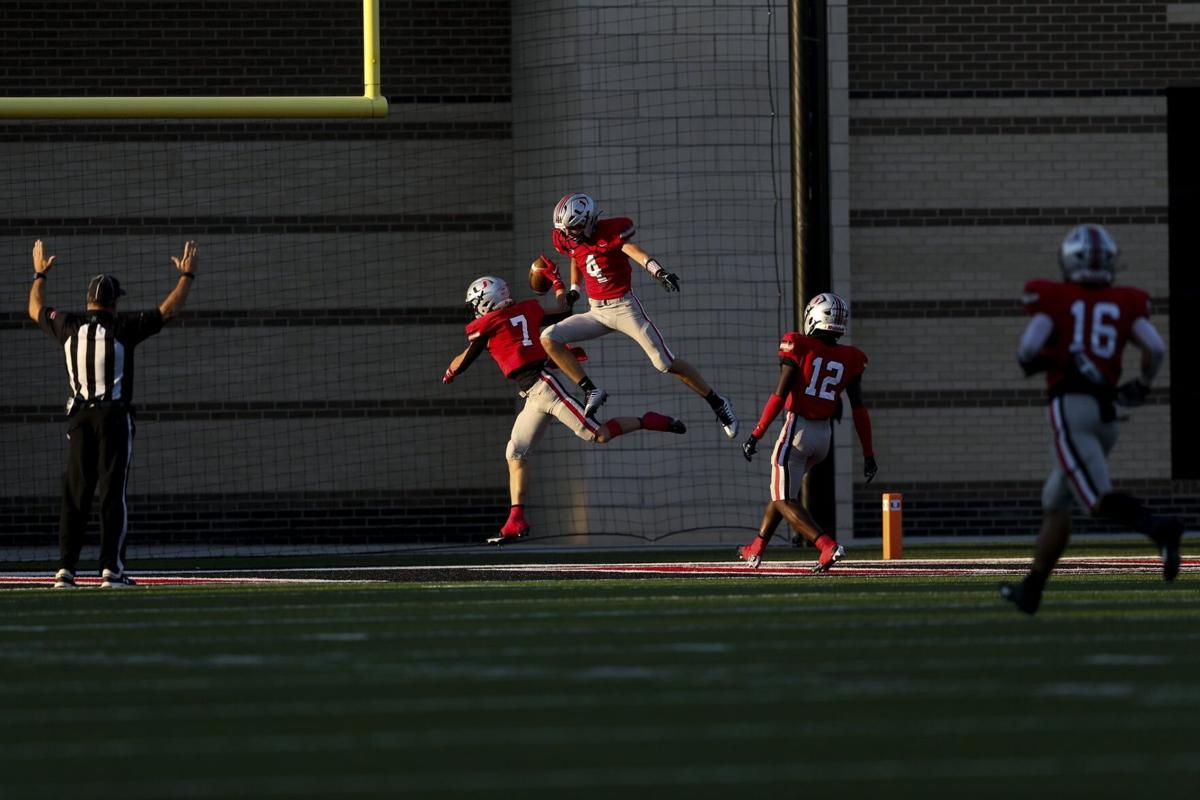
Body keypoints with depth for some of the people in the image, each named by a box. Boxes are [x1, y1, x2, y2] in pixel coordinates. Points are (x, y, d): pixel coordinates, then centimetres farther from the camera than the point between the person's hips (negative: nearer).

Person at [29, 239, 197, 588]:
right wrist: (187, 275, 12)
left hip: (79, 418, 4)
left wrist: (40, 274, 40)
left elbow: (35, 310, 25)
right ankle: (111, 569, -8)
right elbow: (169, 309, -1)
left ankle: (66, 568, 0)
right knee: (113, 492, -4)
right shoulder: (122, 326, -5)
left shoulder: (68, 326, 6)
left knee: (75, 494, 5)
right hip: (114, 417, -4)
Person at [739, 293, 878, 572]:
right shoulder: (849, 359, 2)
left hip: (797, 429, -6)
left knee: (785, 500, -3)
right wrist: (868, 453, 7)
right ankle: (756, 550, 34)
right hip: (825, 434, 6)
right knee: (782, 490, 24)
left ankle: (828, 546, -23)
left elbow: (779, 396, -13)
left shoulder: (799, 348, -10)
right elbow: (859, 409, 2)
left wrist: (756, 434, -8)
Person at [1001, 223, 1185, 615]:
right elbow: (1156, 348, 0)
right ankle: (1031, 589, 26)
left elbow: (1029, 348, -10)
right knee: (1055, 501, 19)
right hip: (1106, 412, 5)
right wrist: (1141, 386, 18)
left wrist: (1029, 360, 14)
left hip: (1070, 406, -5)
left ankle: (1159, 528, -42)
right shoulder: (1126, 303, 10)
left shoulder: (1054, 298, 1)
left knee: (1100, 499, -16)